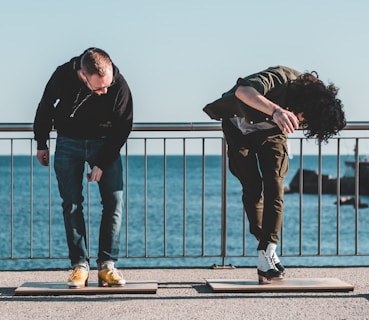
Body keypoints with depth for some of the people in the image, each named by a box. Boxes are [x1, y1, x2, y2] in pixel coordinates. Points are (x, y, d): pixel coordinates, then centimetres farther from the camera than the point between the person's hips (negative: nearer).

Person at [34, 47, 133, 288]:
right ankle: (80, 265, -1)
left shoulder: (120, 86, -23)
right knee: (71, 204, -5)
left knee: (114, 202, -9)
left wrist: (102, 164, -14)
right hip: (68, 143, 0)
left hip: (105, 144, 0)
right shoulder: (62, 77, -22)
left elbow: (123, 128, -11)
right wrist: (41, 144, 5)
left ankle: (107, 264, -4)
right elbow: (45, 108, -2)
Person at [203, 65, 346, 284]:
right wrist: (275, 111, -75)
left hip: (272, 132, 3)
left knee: (274, 187, -14)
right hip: (239, 126, -3)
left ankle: (266, 253, -18)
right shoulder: (279, 80, -39)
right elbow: (243, 91, -61)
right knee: (252, 188, -7)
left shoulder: (314, 97, -22)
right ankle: (266, 246, 7)